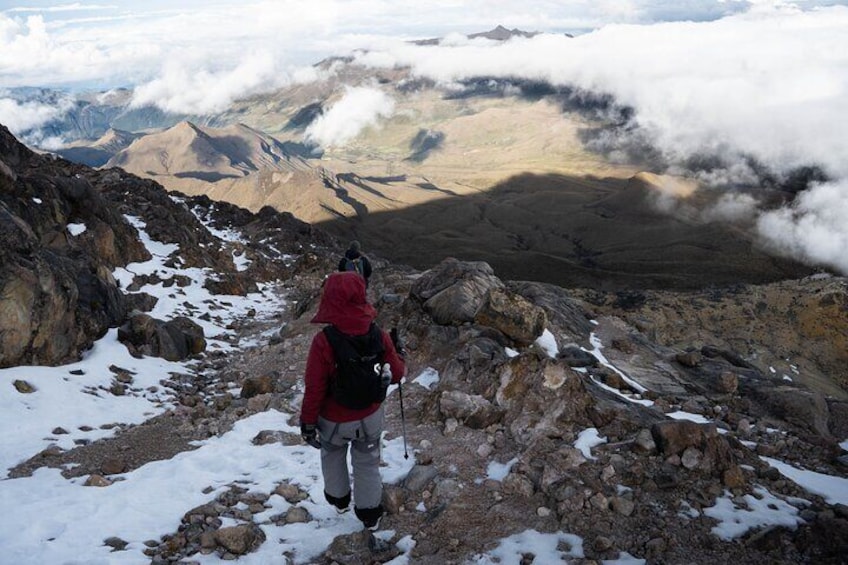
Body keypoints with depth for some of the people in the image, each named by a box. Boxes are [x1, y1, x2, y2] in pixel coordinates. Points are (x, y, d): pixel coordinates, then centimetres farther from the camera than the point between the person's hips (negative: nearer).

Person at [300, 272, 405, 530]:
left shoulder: (323, 342, -29)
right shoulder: (379, 336, -20)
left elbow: (314, 388, -21)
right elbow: (396, 374, -7)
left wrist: (308, 421, -6)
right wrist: (399, 358, 15)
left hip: (334, 420, -2)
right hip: (370, 416, 2)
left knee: (332, 455, 28)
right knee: (368, 463, 22)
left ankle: (339, 498, 50)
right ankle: (370, 513, 37)